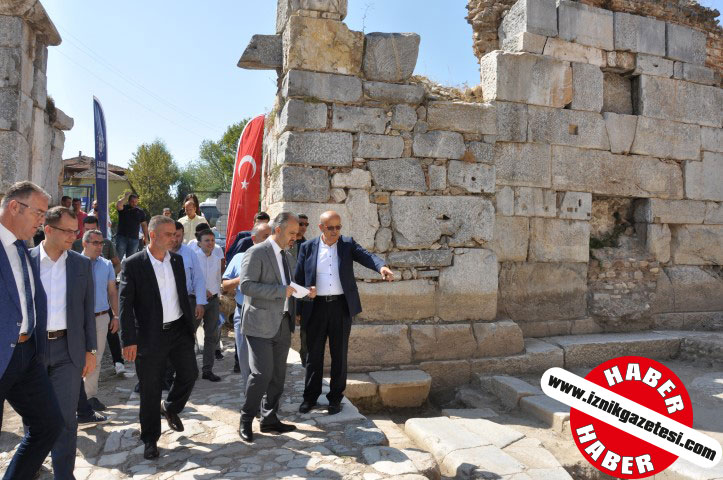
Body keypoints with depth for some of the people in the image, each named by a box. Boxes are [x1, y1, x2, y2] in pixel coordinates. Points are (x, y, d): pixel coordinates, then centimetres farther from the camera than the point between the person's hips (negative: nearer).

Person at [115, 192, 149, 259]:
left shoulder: (140, 212, 10)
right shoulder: (123, 208, 1)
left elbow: (144, 225, 13)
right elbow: (118, 205, -24)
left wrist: (146, 238, 7)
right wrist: (125, 197, -11)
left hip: (134, 239, 3)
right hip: (122, 237, -3)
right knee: (118, 258, -3)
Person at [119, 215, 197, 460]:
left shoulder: (177, 260, 7)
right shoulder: (133, 264, -9)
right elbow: (125, 305, -10)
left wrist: (190, 325, 12)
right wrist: (129, 340, -14)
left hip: (179, 330, 5)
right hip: (150, 336, -4)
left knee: (189, 373, 6)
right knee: (150, 390, 6)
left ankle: (170, 407, 36)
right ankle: (150, 439, 24)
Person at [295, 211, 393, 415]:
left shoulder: (348, 244, 1)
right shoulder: (307, 248, 2)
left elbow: (366, 256, -16)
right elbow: (299, 279, 4)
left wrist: (382, 266, -38)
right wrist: (297, 310, 2)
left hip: (341, 306, 0)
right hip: (316, 307, 0)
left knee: (339, 354, 8)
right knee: (314, 353, 9)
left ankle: (336, 397, 23)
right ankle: (310, 396, 25)